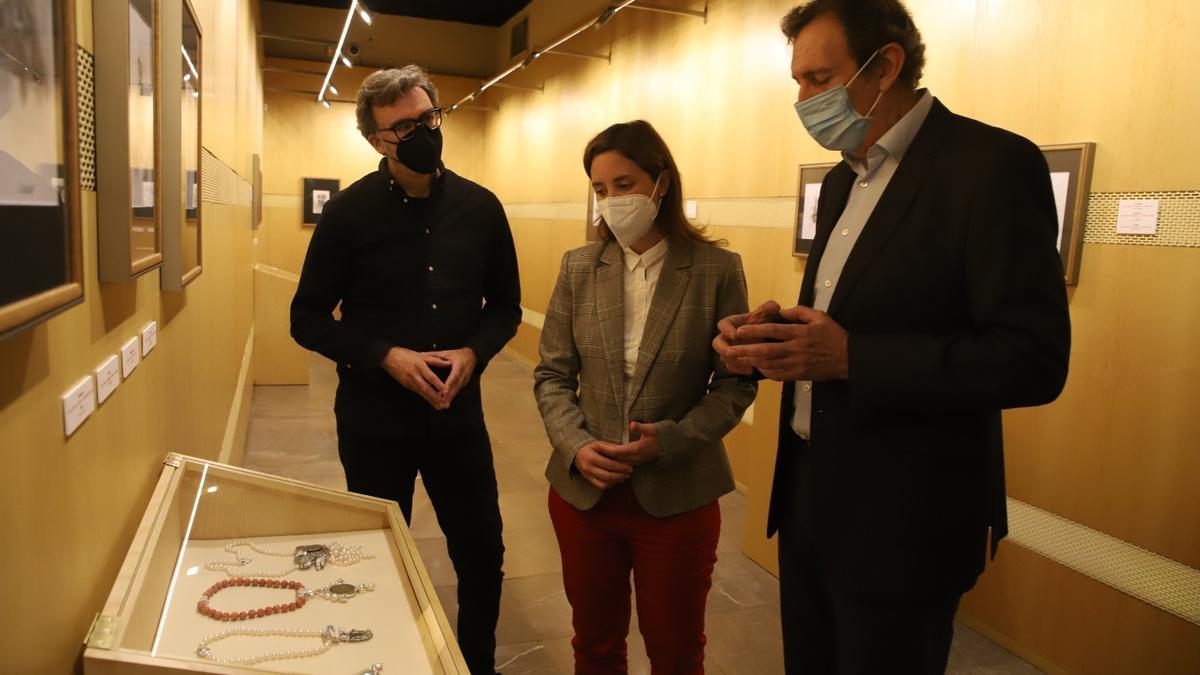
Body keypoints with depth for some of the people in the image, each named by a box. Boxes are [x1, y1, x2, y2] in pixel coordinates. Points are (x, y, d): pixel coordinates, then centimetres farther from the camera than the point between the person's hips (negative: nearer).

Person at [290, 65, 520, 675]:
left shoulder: (480, 207, -2)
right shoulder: (349, 212, -9)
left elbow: (505, 306, 7)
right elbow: (307, 318, -4)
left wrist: (472, 353, -13)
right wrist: (387, 357, -18)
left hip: (458, 412, 2)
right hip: (374, 418, -2)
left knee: (482, 555, 13)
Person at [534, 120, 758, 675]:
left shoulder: (717, 268, -8)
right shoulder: (578, 267, 0)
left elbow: (737, 381, -6)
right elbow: (551, 374, 2)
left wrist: (670, 440, -19)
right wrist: (576, 446, -14)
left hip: (678, 497, -2)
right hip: (583, 491, 2)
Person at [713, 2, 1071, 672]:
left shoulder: (993, 164, -15)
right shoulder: (841, 181, 11)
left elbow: (1034, 360, -20)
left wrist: (849, 358, -27)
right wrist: (772, 335, -4)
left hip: (901, 515, -7)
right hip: (809, 491, 8)